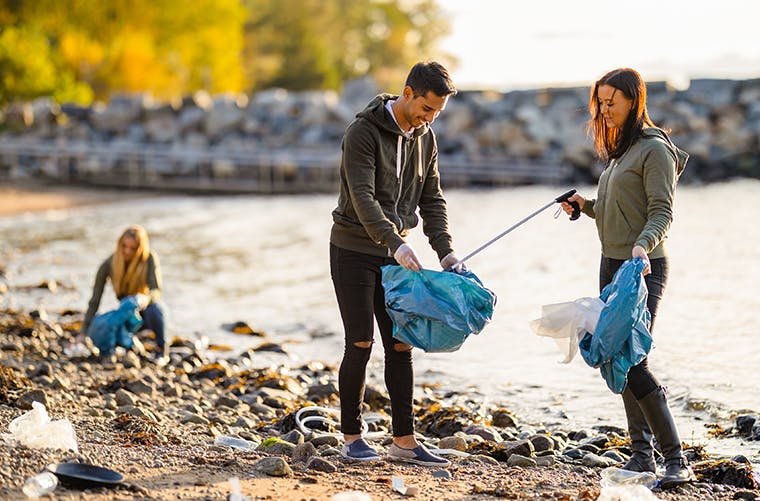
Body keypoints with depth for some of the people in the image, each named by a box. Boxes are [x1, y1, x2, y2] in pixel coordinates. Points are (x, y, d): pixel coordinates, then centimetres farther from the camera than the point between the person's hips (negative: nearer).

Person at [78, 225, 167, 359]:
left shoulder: (150, 259, -22)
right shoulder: (109, 264, -18)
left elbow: (156, 291, -28)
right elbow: (94, 301, -18)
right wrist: (83, 332, -26)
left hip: (147, 309, -4)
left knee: (153, 309, -38)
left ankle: (161, 348, -12)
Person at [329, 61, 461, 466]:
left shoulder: (425, 138, 6)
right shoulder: (363, 131, -16)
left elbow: (432, 199, 7)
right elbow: (363, 197, -24)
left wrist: (445, 250, -6)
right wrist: (396, 243, -34)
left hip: (394, 253, 6)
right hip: (354, 250, -6)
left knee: (400, 345, 4)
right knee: (361, 343, -6)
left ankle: (404, 440, 7)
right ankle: (351, 437, 4)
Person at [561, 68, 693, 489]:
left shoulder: (654, 149, -11)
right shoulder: (619, 150, 18)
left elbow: (662, 211, -18)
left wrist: (643, 244, -34)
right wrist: (586, 207, 7)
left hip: (642, 267, -10)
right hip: (611, 265, 10)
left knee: (633, 363, -16)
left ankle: (676, 459, -13)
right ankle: (641, 454, 13)